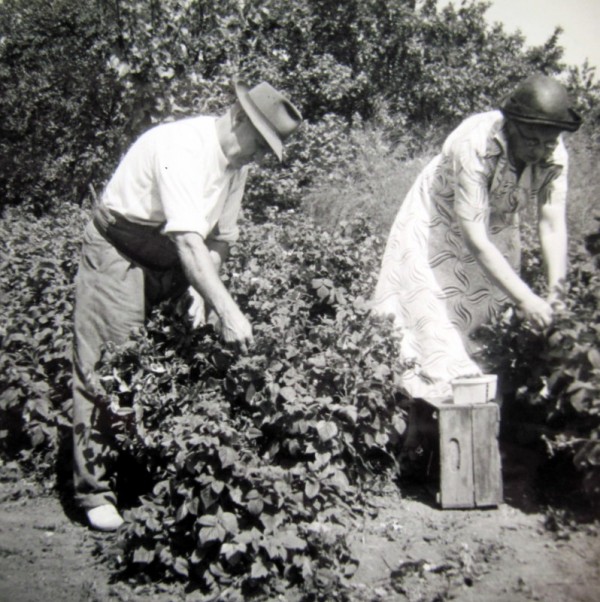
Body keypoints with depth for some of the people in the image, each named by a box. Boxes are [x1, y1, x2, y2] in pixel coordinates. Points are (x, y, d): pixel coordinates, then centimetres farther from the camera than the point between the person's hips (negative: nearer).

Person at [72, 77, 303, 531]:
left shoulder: (237, 162, 0)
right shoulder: (181, 147, -27)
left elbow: (220, 238, 2)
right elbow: (188, 241, -37)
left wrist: (202, 294, -14)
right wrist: (227, 310, -43)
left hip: (171, 264, 8)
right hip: (118, 254, -7)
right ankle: (95, 489, 6)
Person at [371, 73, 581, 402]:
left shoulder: (554, 156, -22)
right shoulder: (474, 146, -38)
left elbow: (552, 224, -21)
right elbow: (475, 239, -39)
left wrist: (556, 291, -36)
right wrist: (524, 298, -41)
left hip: (497, 226, 5)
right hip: (438, 225, -5)